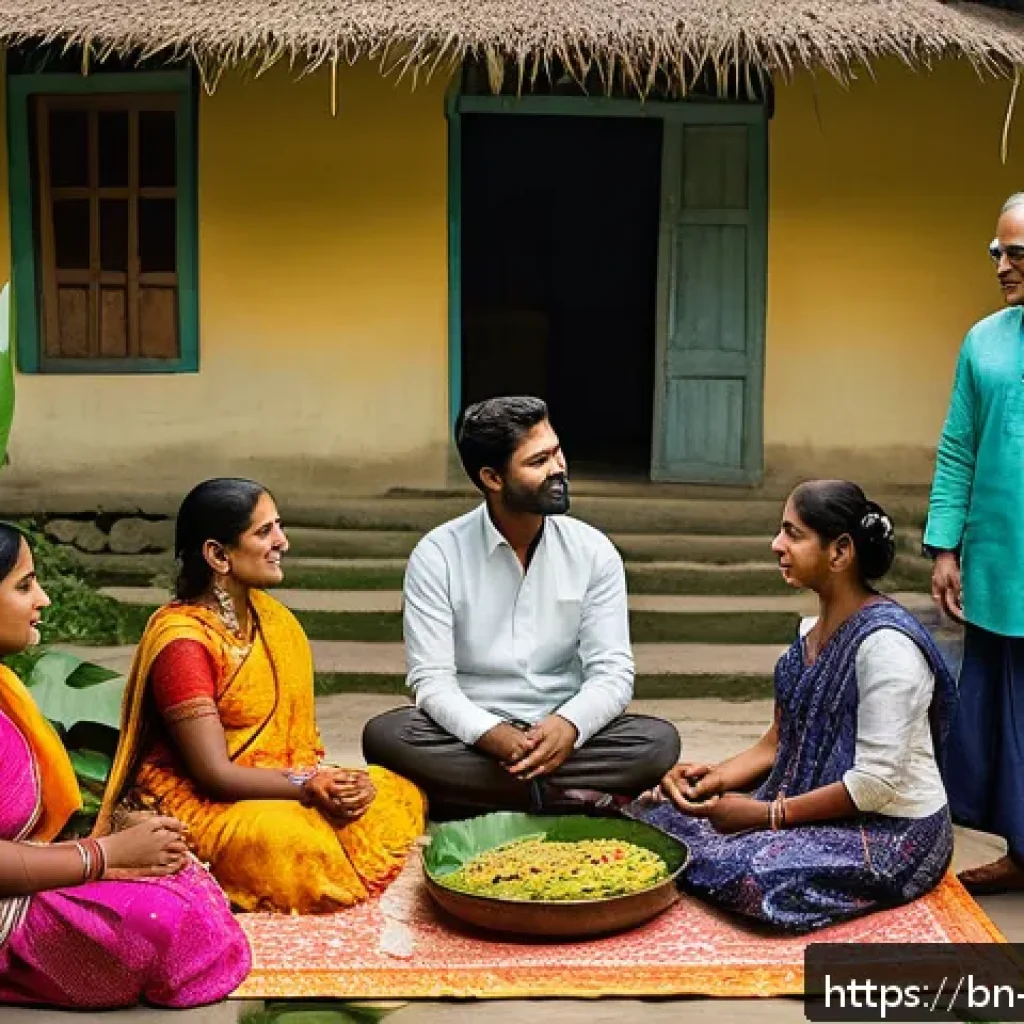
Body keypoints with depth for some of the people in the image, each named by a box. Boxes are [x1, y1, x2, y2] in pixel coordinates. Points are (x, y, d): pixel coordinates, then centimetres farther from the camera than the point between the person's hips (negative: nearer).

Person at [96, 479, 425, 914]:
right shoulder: (182, 640, -19)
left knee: (401, 794, -6)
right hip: (193, 802, -8)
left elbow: (297, 728, 5)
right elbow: (214, 773, -20)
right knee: (291, 844, -37)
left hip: (274, 781, 8)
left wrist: (321, 779, -14)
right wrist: (308, 787, -24)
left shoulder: (267, 614, 6)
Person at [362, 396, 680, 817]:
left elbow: (612, 672, -5)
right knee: (384, 735, -30)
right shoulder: (437, 555, -6)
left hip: (562, 735, 1)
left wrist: (568, 725, -27)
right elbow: (431, 680, -11)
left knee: (660, 740, -25)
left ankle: (481, 795, -20)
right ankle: (571, 799, -23)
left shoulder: (593, 551, 0)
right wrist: (492, 735, -30)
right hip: (473, 737, -1)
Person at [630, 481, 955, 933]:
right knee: (656, 812, -2)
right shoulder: (813, 628, 6)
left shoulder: (884, 642, -22)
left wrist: (767, 814, -19)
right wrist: (719, 775, -6)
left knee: (752, 874, -30)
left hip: (893, 833, -8)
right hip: (821, 807, 8)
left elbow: (876, 782, -24)